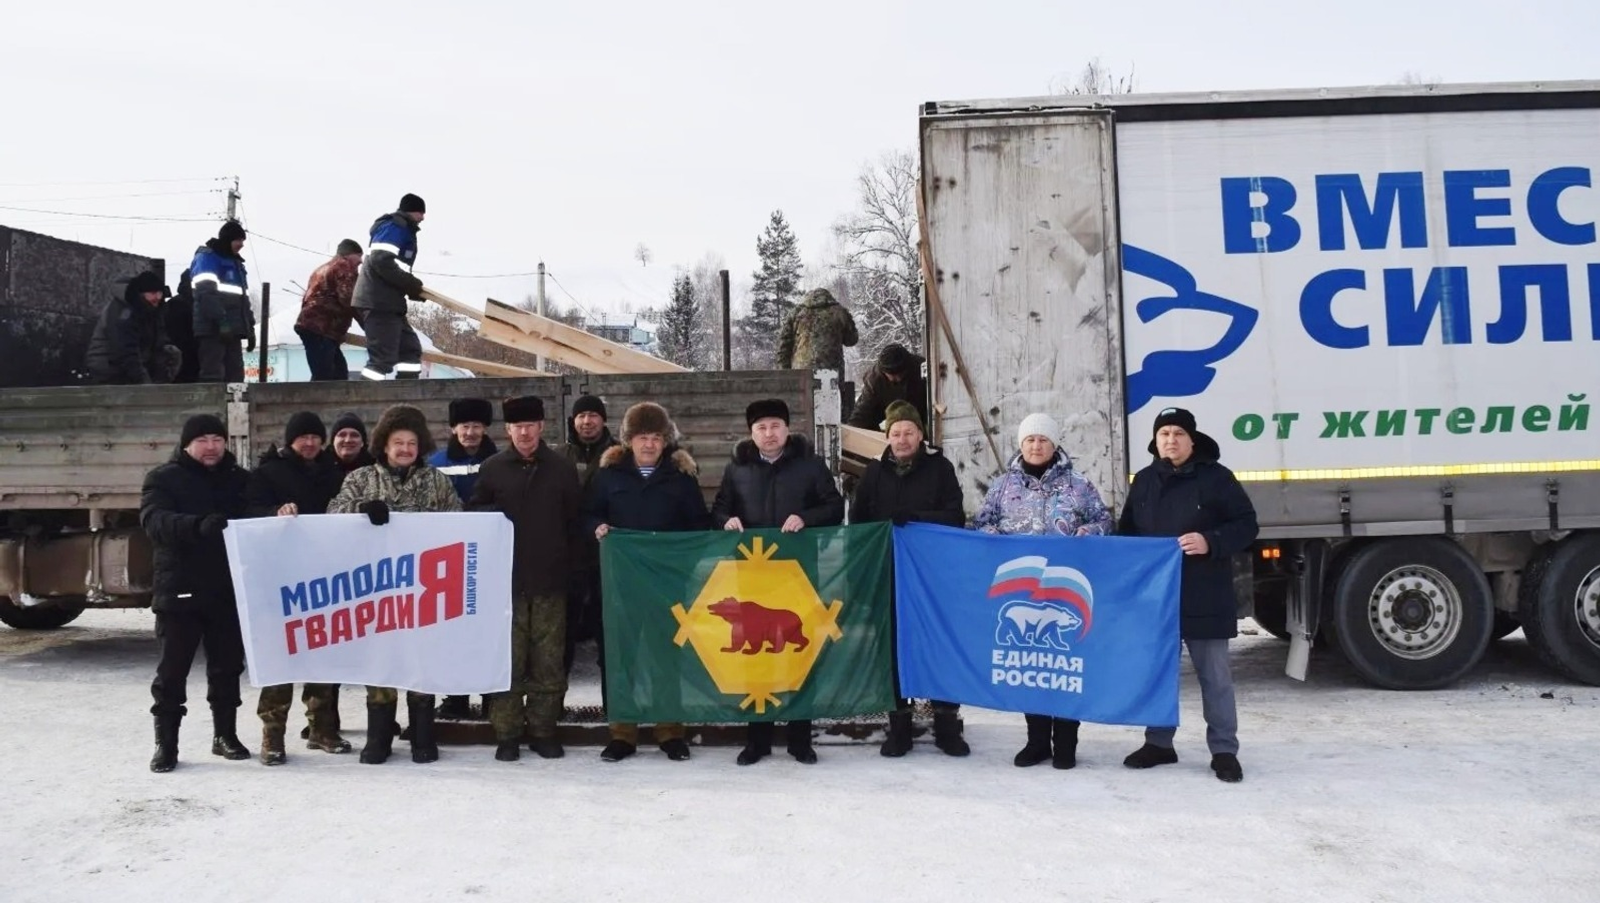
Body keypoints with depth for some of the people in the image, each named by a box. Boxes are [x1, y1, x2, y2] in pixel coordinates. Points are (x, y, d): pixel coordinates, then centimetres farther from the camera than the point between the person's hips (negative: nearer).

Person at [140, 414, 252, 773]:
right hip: (179, 590, -3)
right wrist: (198, 525, -36)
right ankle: (166, 743, 11)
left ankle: (225, 735, 23)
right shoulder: (163, 478, 0)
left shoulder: (240, 479, 12)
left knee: (227, 667, 11)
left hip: (229, 589, 3)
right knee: (171, 670, 2)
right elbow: (154, 521, -17)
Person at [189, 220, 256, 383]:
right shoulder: (206, 257, -3)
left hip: (232, 331, 9)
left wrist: (250, 327, 18)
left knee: (235, 376, 6)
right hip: (213, 329, -9)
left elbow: (243, 297, 26)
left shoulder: (235, 262, 25)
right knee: (213, 376, -13)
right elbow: (207, 293, -16)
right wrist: (222, 321, -23)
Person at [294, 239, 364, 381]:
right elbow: (348, 300, -13)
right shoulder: (343, 267, -1)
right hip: (320, 329, -10)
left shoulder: (323, 269, 30)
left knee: (339, 372, 8)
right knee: (323, 378, -17)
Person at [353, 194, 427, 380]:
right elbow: (381, 261, -20)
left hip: (386, 302, 11)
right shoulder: (395, 227, -7)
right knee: (383, 358, -15)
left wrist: (413, 288, 10)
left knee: (410, 349, 13)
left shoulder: (401, 230, 25)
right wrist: (412, 284, -14)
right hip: (378, 302, -11)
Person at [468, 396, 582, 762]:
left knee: (548, 661, 4)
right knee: (507, 659, 1)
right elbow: (473, 513, 11)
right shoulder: (493, 468, 5)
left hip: (550, 580, 1)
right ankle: (506, 734, 9)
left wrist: (565, 558, 2)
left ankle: (543, 730, 14)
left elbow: (575, 520, 9)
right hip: (506, 580, 0)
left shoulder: (563, 469, 6)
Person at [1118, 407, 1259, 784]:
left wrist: (1210, 542, -19)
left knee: (1215, 675, 3)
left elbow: (1246, 524, -4)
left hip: (1203, 596, -4)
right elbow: (1127, 531, 18)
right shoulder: (1143, 481, 11)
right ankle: (1159, 743, 24)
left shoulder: (1216, 477, -3)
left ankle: (1224, 750, 11)